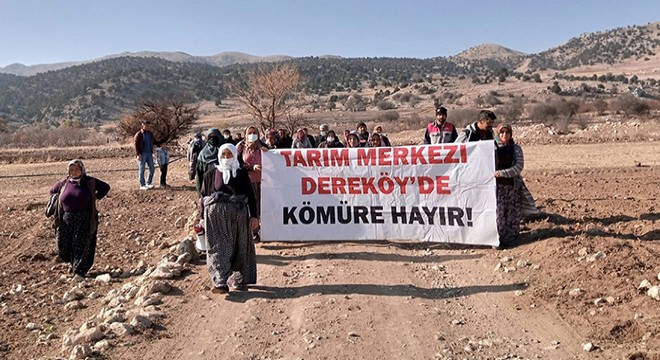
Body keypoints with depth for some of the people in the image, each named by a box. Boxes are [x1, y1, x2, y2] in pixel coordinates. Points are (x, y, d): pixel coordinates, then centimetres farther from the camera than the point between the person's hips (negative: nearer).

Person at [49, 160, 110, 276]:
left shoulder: (90, 182, -2)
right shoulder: (63, 183, 6)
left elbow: (105, 187, 8)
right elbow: (52, 191, 25)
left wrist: (96, 197, 0)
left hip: (85, 220, -3)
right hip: (67, 220, 3)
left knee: (83, 246, -4)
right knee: (64, 245, 5)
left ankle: (79, 271, 7)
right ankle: (73, 263, 33)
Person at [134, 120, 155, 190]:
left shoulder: (150, 134, 12)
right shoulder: (139, 134, -6)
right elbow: (136, 145, -9)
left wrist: (152, 153, 16)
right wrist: (138, 154, -15)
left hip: (149, 154, 6)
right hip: (142, 154, -6)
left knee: (151, 169, 5)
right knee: (141, 170, 0)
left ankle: (148, 183, 17)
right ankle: (142, 185, 6)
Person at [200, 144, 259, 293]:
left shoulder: (241, 174, 6)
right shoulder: (211, 174, 7)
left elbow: (250, 196, 5)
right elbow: (203, 196, 9)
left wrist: (253, 216, -1)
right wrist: (203, 217, 6)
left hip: (238, 215, 1)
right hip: (216, 215, 0)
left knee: (238, 248, 7)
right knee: (218, 248, -8)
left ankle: (238, 280, 21)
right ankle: (221, 283, -12)